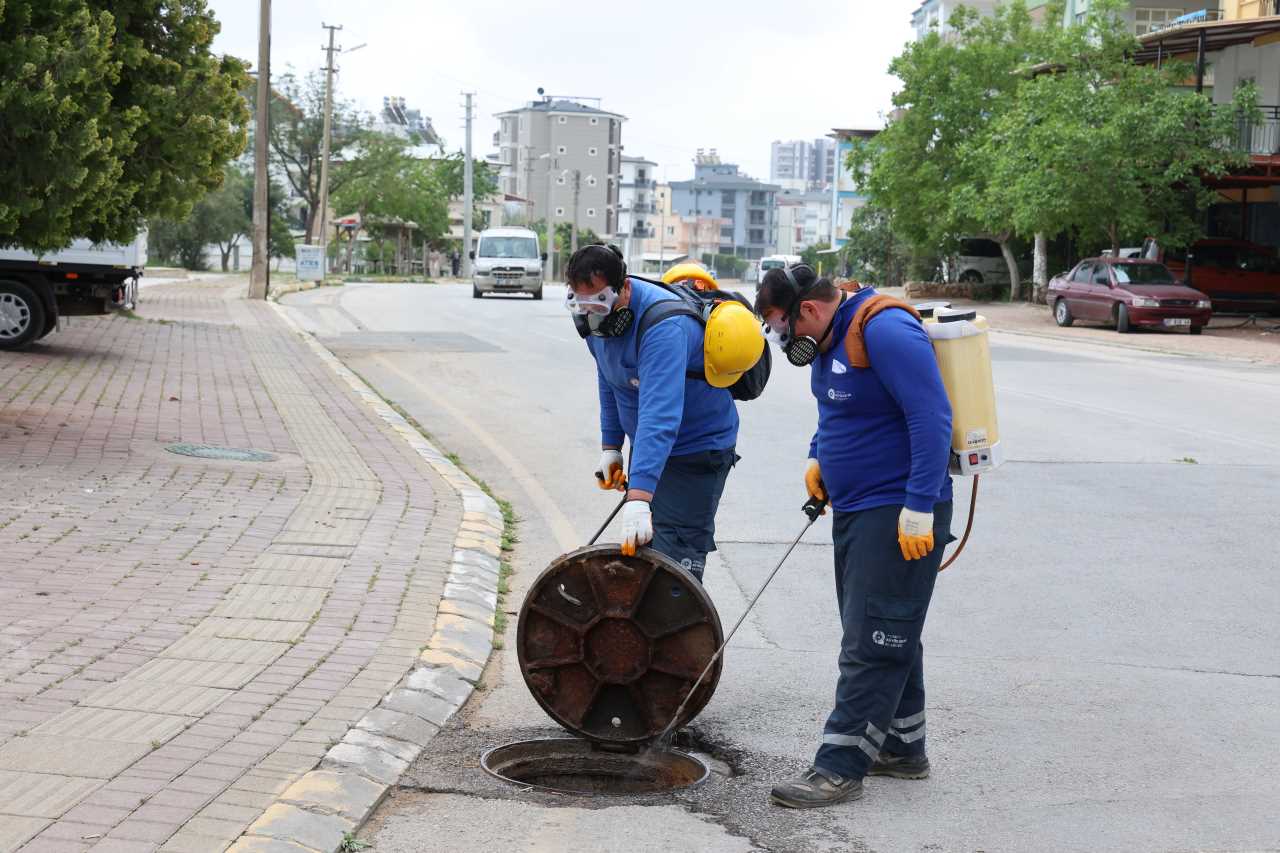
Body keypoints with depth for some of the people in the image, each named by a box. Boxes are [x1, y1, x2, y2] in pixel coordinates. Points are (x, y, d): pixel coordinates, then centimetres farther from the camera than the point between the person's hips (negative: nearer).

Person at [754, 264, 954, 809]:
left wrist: (919, 508, -27)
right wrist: (818, 457, 13)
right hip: (855, 507, 10)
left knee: (873, 643, -7)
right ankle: (902, 748, 28)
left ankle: (840, 768, -5)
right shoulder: (831, 337, 10)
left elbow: (932, 418, -25)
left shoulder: (886, 331, -21)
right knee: (889, 636, 17)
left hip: (901, 514, -10)